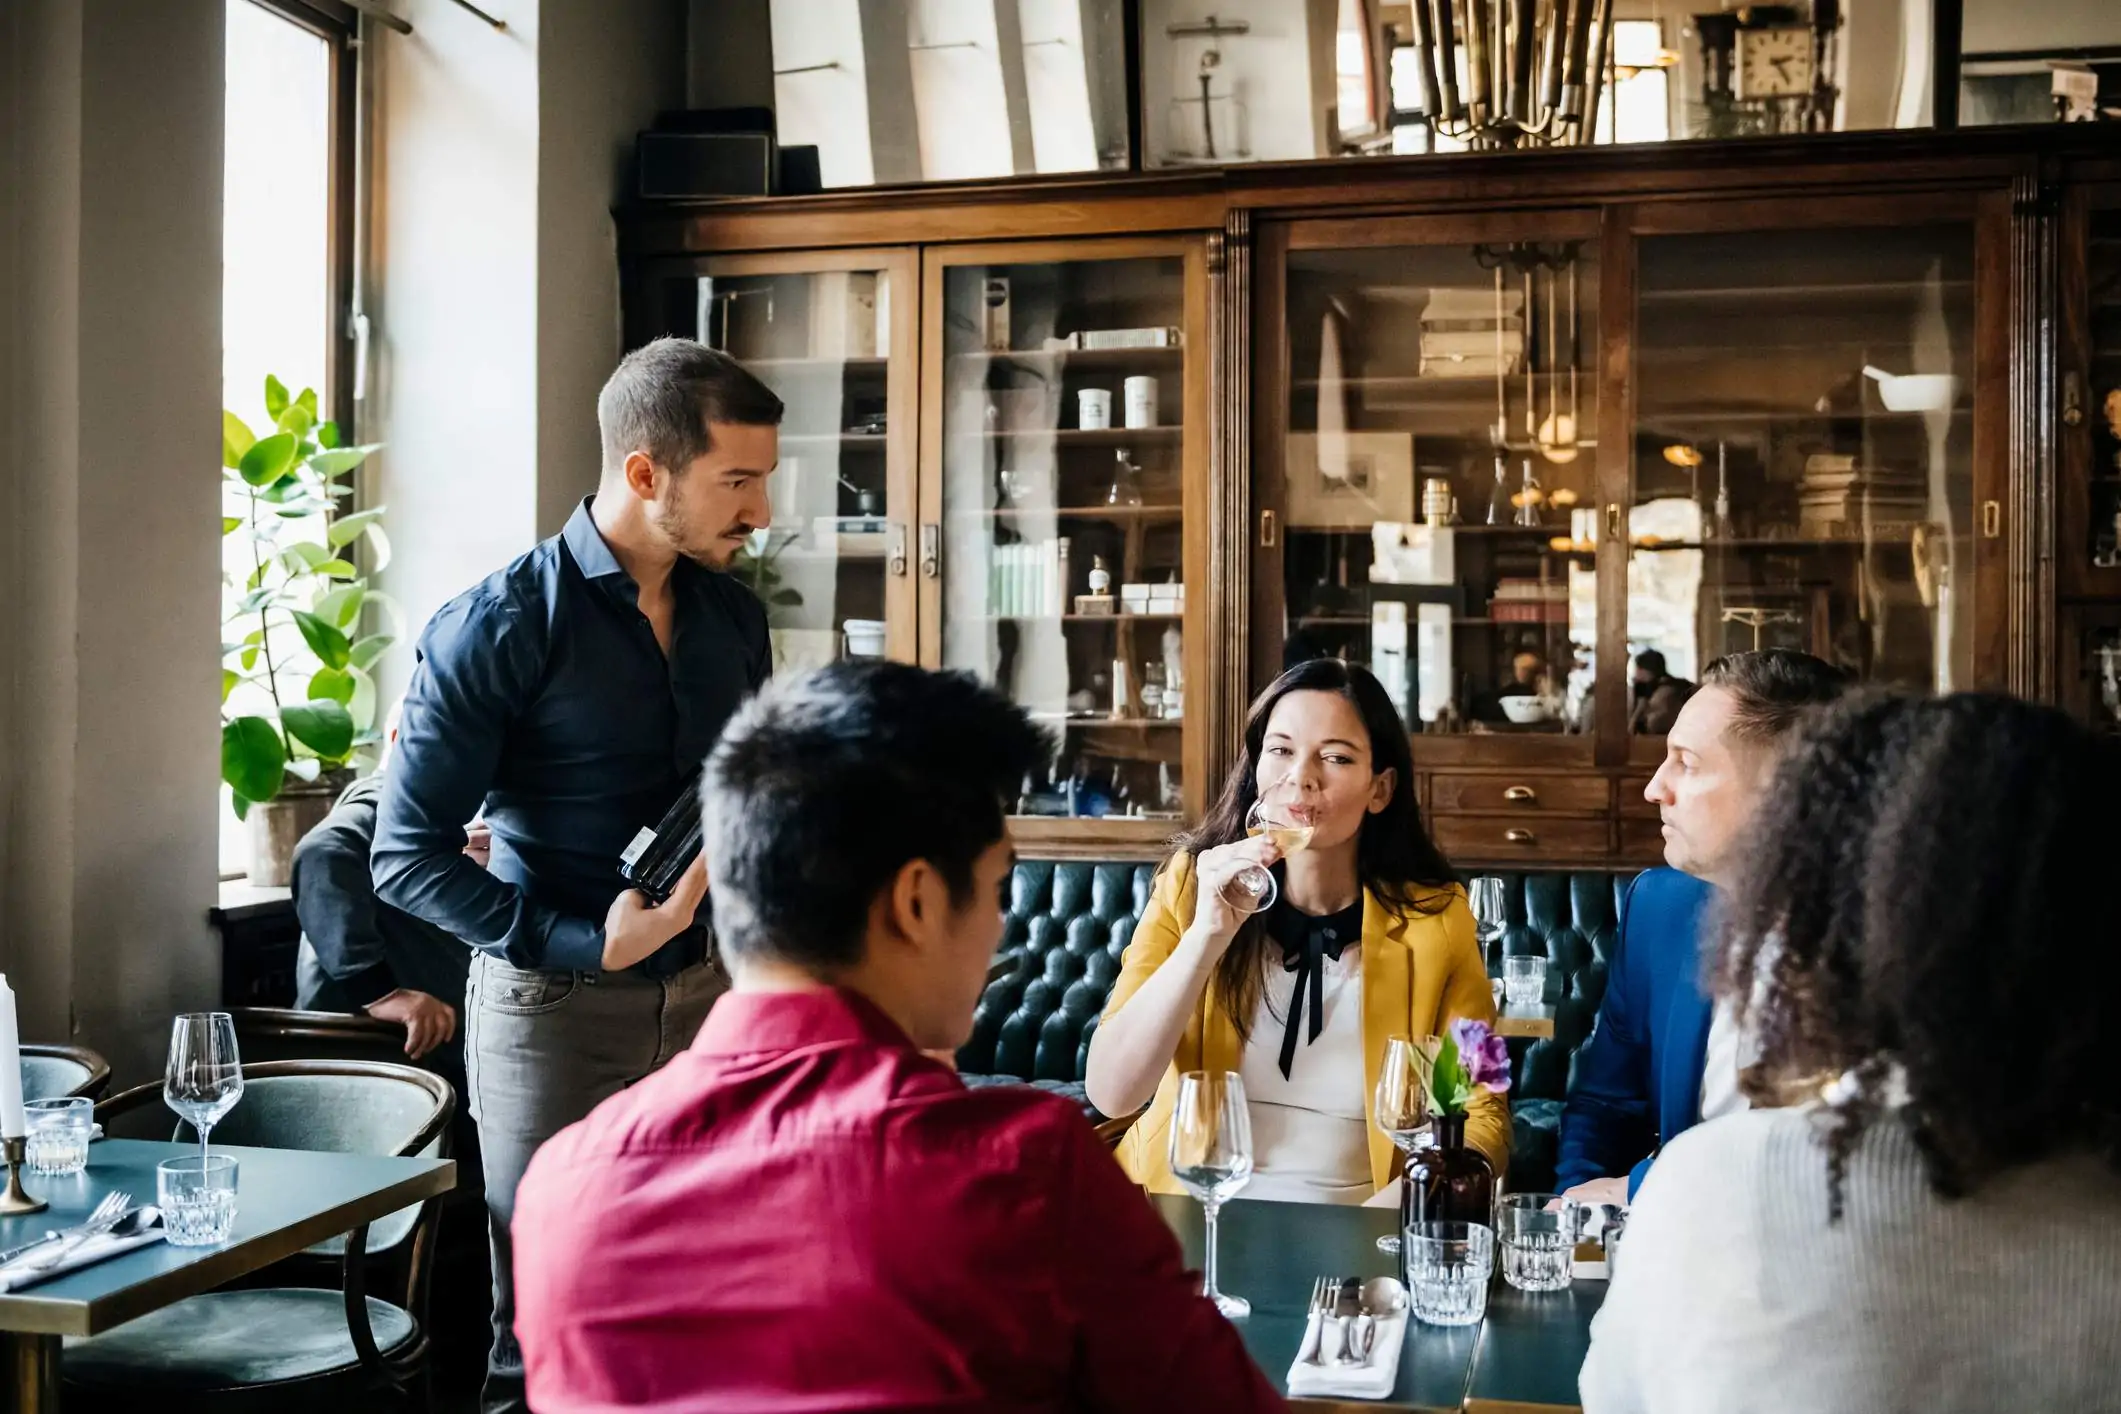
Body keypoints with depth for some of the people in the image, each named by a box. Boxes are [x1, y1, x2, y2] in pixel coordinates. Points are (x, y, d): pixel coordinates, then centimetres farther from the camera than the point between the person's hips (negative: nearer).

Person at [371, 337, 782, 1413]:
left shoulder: (734, 617, 5)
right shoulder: (498, 627, -12)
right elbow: (408, 856, -12)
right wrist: (585, 947, -20)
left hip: (709, 992, 5)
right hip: (558, 1003, -5)